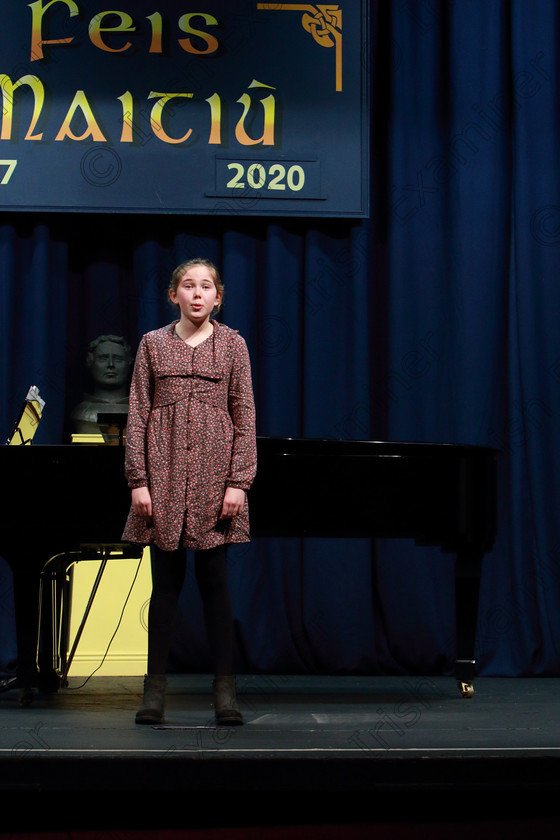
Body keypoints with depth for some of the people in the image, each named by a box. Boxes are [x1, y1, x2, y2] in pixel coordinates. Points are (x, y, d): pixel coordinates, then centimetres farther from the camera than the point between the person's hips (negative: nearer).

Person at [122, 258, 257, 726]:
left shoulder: (232, 344, 7)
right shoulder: (153, 344, 9)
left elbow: (245, 416, 3)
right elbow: (138, 414, 6)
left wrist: (238, 482, -5)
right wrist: (138, 480, -2)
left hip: (214, 474, -1)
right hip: (164, 475, 1)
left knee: (214, 579, 1)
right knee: (166, 579, 3)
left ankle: (225, 687, 8)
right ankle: (156, 687, 10)